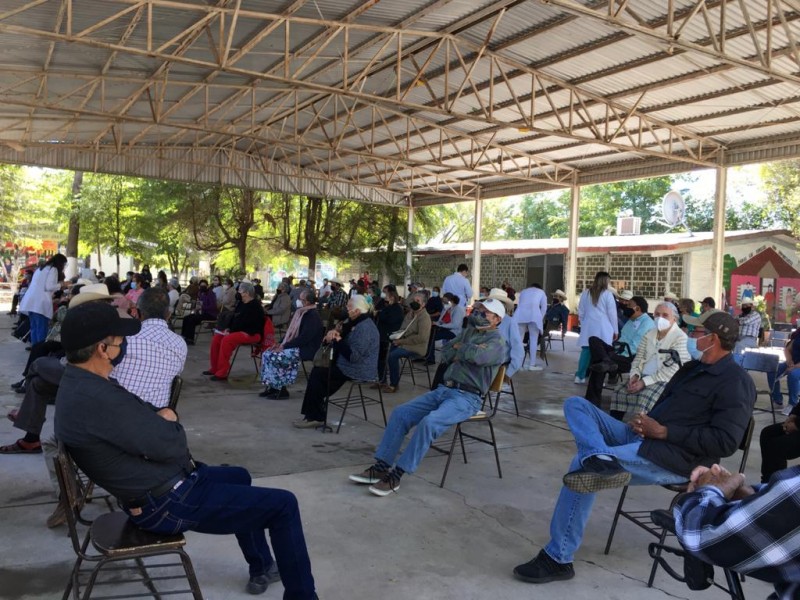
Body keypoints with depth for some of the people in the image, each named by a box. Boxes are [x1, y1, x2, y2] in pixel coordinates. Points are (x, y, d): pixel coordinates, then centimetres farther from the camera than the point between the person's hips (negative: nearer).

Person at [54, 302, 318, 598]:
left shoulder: (79, 384, 4)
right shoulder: (96, 398, -30)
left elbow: (143, 424, 13)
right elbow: (168, 445, -26)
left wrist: (162, 420, -8)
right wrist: (170, 424, -4)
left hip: (155, 488, 11)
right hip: (168, 502, -11)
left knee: (239, 476, 30)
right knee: (284, 505, -5)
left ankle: (261, 567, 44)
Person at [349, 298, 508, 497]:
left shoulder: (497, 343, -3)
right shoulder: (469, 332, 20)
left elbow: (476, 355, -24)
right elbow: (445, 355, 13)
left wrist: (458, 348, -4)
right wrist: (463, 351, -5)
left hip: (466, 397, -8)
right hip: (443, 389, 8)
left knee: (429, 422, -32)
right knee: (400, 413, -8)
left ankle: (396, 476, -24)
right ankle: (381, 466, -6)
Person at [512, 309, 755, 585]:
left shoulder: (735, 382, -7)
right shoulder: (693, 368, 21)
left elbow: (725, 443, -18)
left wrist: (663, 431, -16)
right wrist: (644, 422, 1)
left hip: (676, 459, -10)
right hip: (643, 437, 10)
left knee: (583, 466, -27)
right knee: (576, 404, -5)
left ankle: (558, 559, -19)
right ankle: (601, 459, -38)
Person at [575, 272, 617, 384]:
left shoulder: (586, 292, 6)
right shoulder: (607, 294, -6)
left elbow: (581, 312, 12)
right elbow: (612, 313, -4)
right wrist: (615, 330, 4)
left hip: (588, 328, 4)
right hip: (602, 329, -4)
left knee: (586, 351, 9)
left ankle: (580, 376, 11)